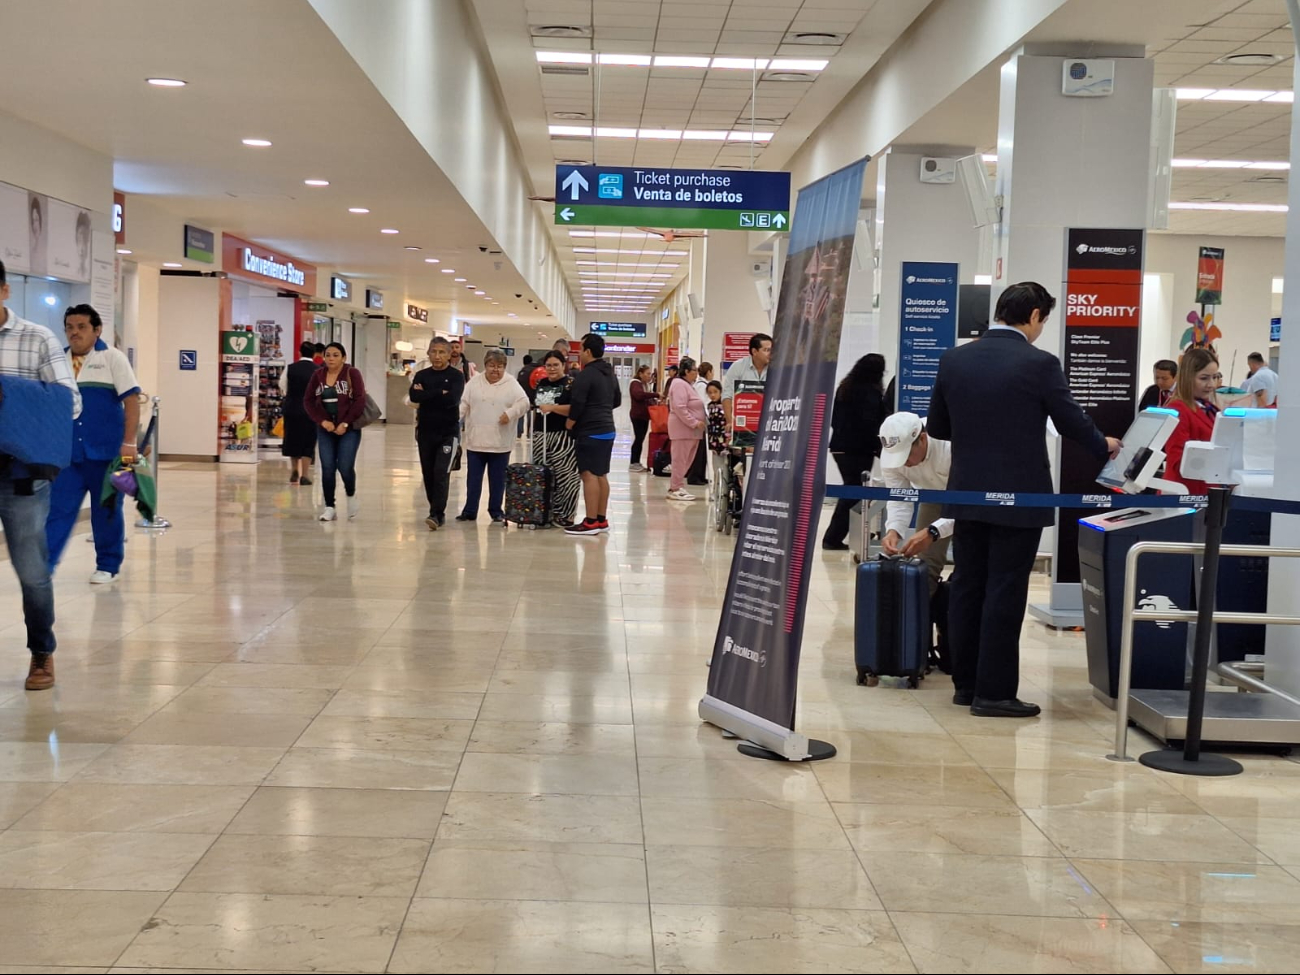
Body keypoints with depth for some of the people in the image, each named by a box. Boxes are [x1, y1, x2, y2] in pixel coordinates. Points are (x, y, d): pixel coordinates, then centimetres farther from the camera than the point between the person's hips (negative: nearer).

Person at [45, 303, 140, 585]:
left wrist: (129, 442, -14)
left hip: (105, 453, -3)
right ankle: (43, 566, -1)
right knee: (57, 509, -2)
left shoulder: (112, 358, -1)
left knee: (106, 511, 7)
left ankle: (107, 565, 19)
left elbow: (131, 400, -6)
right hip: (68, 453, 3)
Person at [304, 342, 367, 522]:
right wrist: (322, 421, -7)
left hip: (348, 429, -3)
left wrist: (345, 423, -14)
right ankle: (330, 507, 9)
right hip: (326, 429, 3)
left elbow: (360, 400, -11)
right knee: (327, 468, 0)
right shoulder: (318, 375, 5)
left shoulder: (352, 373, -6)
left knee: (345, 467, -10)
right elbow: (308, 400, 6)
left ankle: (351, 495, 19)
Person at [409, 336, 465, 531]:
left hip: (448, 432, -4)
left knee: (441, 473, -13)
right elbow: (414, 396, -11)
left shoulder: (456, 376, -2)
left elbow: (452, 399, -19)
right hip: (425, 431, 4)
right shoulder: (422, 375, 7)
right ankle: (437, 511, 20)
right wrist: (440, 393, -15)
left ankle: (436, 514, -15)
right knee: (428, 473, 8)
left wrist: (427, 394, -10)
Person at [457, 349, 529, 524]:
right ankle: (470, 511, 16)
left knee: (497, 479, 7)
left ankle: (496, 512, 17)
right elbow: (463, 404, 3)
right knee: (474, 478, 8)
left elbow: (524, 403, -7)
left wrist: (511, 413, -22)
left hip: (500, 442, -2)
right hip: (476, 440, 2)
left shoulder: (511, 384, 0)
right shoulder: (474, 383, 6)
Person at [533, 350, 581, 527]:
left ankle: (565, 515, 0)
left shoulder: (571, 383, -6)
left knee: (564, 475, -6)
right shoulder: (541, 384, 15)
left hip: (563, 436, -7)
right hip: (541, 435, 7)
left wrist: (552, 407, -23)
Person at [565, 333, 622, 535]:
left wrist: (568, 426, -6)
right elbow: (617, 401, 24)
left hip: (590, 432, -9)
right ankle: (602, 519, 18)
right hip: (607, 430, 9)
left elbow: (577, 405, -18)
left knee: (589, 475, -8)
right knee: (601, 475, 13)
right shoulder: (610, 373, 14)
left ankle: (591, 522, -9)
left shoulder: (585, 375, -15)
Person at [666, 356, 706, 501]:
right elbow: (680, 408, -22)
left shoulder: (688, 385, 19)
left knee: (685, 461, 10)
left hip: (690, 429, 10)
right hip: (682, 428, -10)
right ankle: (676, 489, -3)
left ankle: (676, 487, 15)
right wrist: (694, 423, -21)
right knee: (680, 460, -6)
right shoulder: (679, 384, -14)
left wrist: (698, 422, 15)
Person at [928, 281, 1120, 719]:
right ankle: (994, 692, 3)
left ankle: (966, 683, 18)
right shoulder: (1039, 364, -12)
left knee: (967, 588, 12)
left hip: (967, 494, 5)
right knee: (1005, 595, 0)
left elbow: (937, 426, 9)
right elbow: (1073, 422, -4)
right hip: (1018, 498, -5)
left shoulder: (954, 359, 2)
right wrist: (1105, 447, 16)